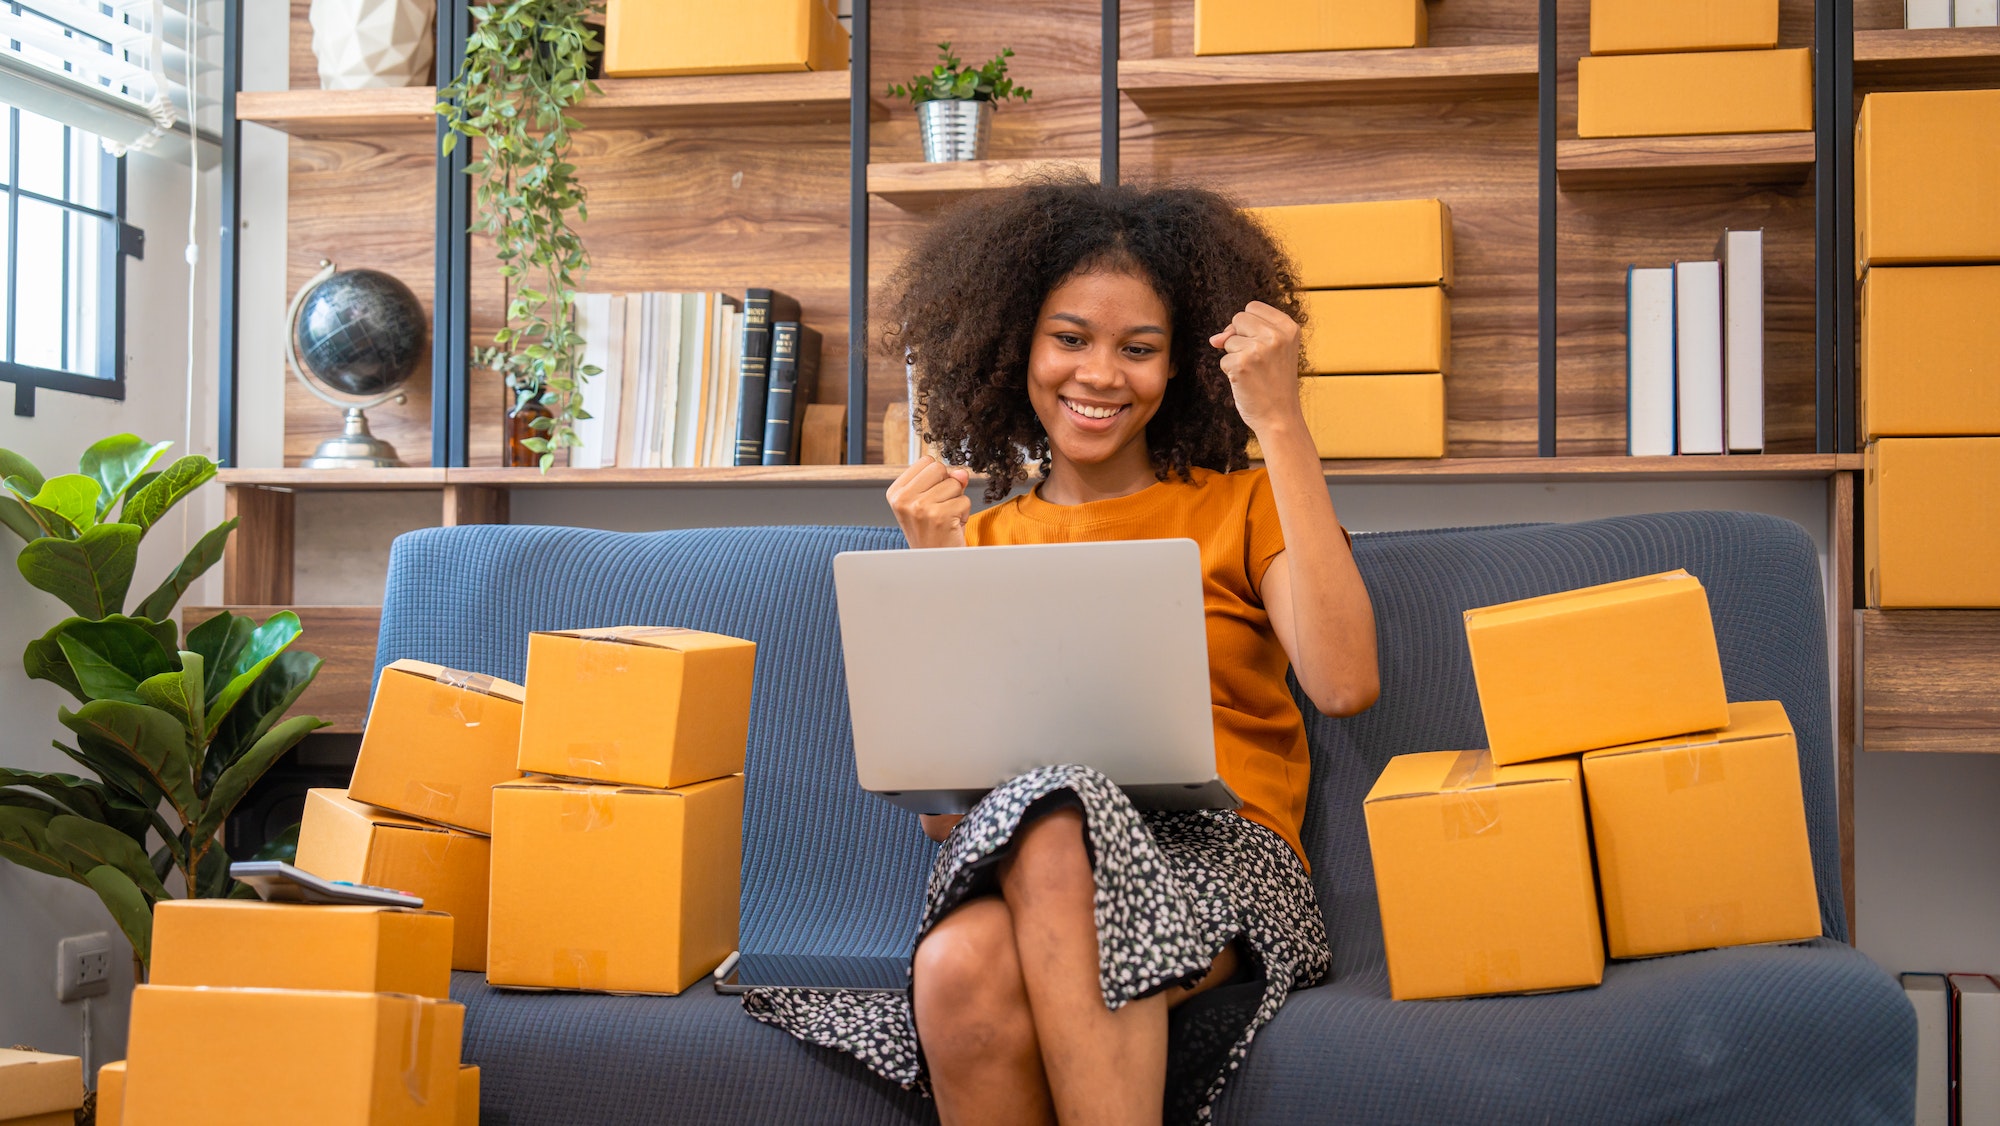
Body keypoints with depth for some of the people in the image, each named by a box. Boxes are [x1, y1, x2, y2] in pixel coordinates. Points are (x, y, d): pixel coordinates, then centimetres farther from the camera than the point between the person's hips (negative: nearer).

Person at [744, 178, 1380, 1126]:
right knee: (964, 970, -35)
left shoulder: (1243, 507, 15)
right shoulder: (985, 538, 22)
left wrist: (1280, 426, -5)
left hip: (1219, 865, -2)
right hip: (1012, 865, 2)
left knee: (1055, 824, -36)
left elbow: (1343, 685, -8)